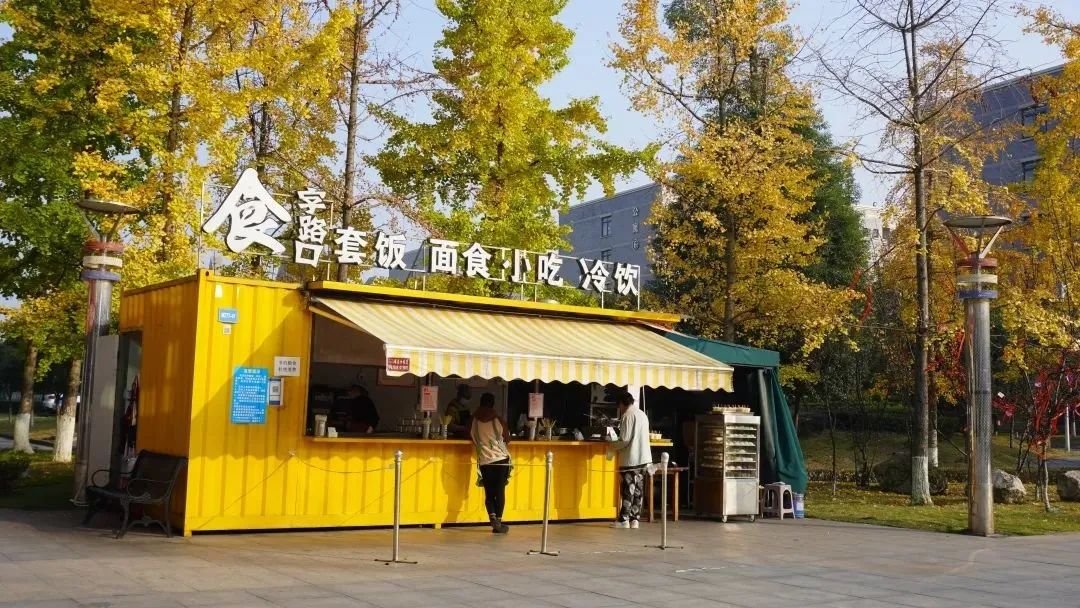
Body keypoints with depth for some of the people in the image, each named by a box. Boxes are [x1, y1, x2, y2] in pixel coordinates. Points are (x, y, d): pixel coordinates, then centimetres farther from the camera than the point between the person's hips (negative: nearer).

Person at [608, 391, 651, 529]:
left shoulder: (627, 416, -11)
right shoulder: (643, 415, 12)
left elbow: (625, 439, -16)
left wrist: (613, 445, 2)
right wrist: (618, 445, 22)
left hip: (630, 459, -7)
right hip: (643, 457, 7)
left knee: (627, 489, -2)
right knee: (638, 490, 8)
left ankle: (624, 519, 1)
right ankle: (635, 519, 9)